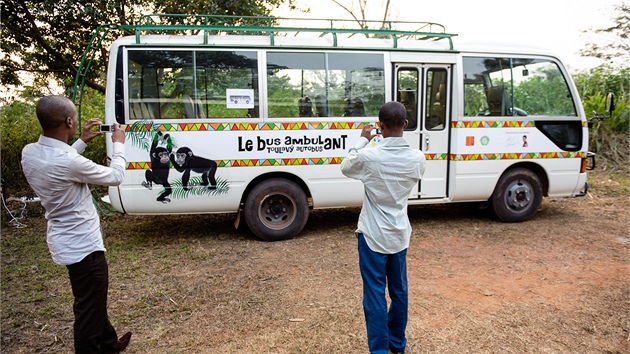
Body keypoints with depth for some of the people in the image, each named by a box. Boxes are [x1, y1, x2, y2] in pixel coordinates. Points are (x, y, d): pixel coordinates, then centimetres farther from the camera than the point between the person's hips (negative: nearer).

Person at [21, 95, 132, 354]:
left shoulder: (29, 153, -3)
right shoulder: (70, 162, -29)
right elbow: (115, 177, -14)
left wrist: (82, 142, 16)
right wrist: (118, 145, 1)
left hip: (65, 240, 10)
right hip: (82, 244, -10)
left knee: (94, 299, 26)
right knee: (89, 307, 6)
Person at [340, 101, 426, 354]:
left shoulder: (369, 157, -20)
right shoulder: (417, 158, -8)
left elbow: (345, 168, 3)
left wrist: (362, 140, 11)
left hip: (373, 236, -4)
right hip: (400, 235, 5)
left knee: (375, 295, 4)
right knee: (399, 291, 18)